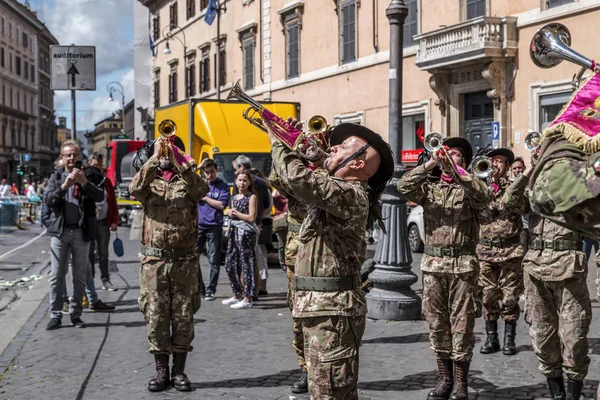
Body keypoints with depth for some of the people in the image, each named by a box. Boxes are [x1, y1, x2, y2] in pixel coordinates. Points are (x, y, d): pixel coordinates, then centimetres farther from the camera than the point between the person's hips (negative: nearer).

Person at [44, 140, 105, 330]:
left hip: (81, 232, 0)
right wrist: (65, 186, -22)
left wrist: (84, 182, -24)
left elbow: (100, 196, -9)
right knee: (56, 276, 0)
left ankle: (76, 314, 13)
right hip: (60, 231, 0)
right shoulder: (56, 177, 7)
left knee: (79, 276, 5)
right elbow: (48, 200, -8)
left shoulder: (87, 176, 6)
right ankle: (55, 315, 4)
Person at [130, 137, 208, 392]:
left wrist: (179, 160, -20)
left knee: (183, 317, 4)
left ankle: (179, 371, 15)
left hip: (185, 260, 0)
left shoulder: (187, 181, 7)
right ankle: (161, 371, 13)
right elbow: (135, 189, -16)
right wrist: (155, 157, -20)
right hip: (154, 261, 0)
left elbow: (202, 189, -16)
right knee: (156, 317, 3)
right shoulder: (149, 182, 8)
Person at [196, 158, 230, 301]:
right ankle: (199, 288, 16)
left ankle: (210, 290, 8)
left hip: (214, 227, -3)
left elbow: (222, 205, -10)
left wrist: (205, 198, -7)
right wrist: (197, 167, -4)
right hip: (198, 225, 3)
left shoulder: (223, 186, 0)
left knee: (214, 260, 1)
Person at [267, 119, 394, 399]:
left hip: (333, 308, -11)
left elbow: (299, 178, -31)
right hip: (320, 305, 11)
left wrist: (277, 141, -15)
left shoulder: (350, 194, -17)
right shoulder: (336, 189, 16)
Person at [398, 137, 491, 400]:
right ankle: (444, 378, 20)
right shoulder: (429, 188, 10)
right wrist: (431, 163, -15)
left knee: (461, 325, -1)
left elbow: (484, 197, -17)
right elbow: (404, 187, -8)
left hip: (463, 264, -3)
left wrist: (456, 170, -21)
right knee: (437, 323, 9)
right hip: (433, 263, 3)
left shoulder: (469, 189, 5)